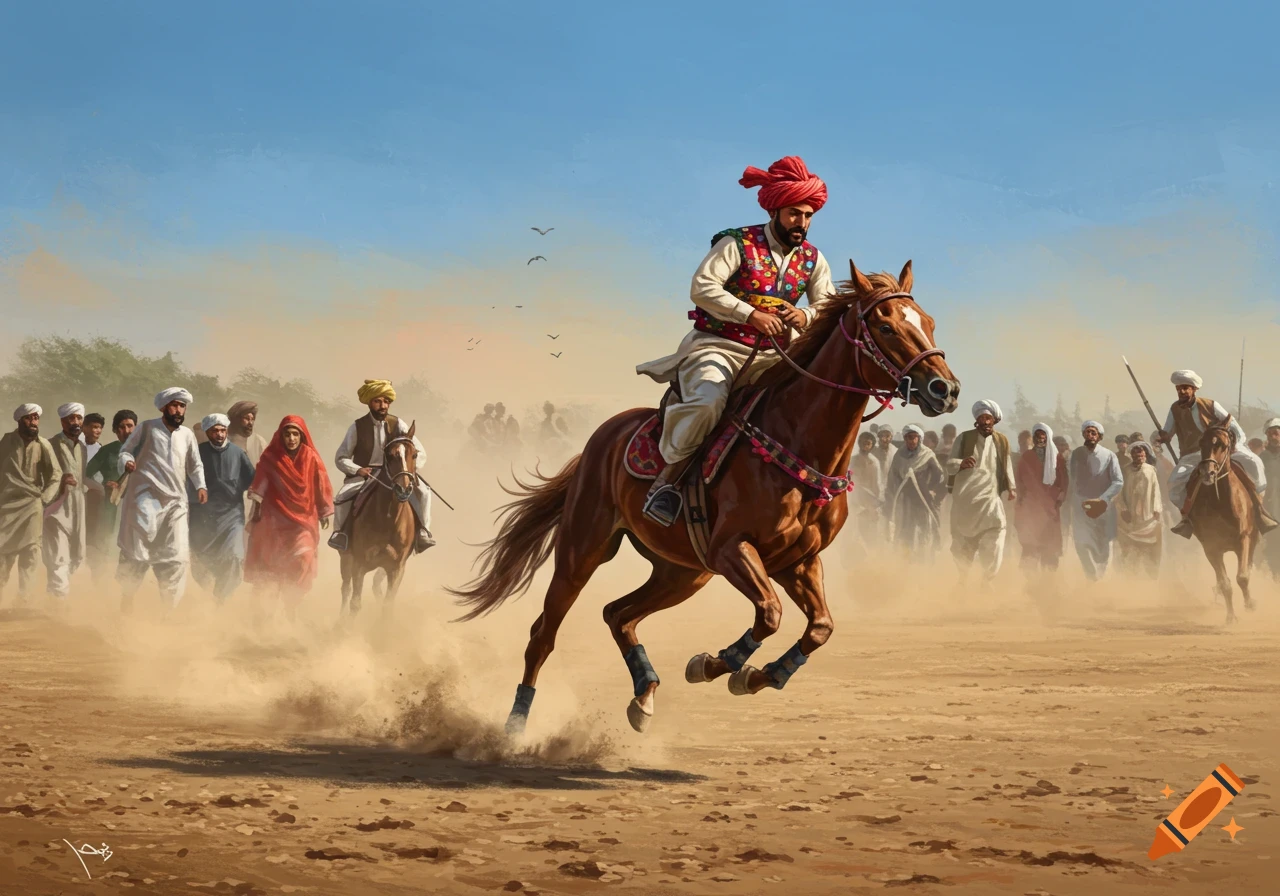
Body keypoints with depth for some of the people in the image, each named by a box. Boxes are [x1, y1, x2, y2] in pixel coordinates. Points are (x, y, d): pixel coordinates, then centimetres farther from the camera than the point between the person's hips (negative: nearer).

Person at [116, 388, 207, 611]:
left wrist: (200, 486, 5)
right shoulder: (147, 428, 2)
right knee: (137, 552, -4)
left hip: (175, 501, 4)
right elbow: (125, 450, 4)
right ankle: (126, 598, 11)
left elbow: (195, 465, 21)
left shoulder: (187, 435, 12)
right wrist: (127, 461, -18)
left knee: (176, 556, -1)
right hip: (146, 498, -4)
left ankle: (171, 606, 7)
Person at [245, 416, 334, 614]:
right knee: (270, 561, 10)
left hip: (303, 518, -1)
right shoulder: (270, 458, -6)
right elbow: (259, 486, 0)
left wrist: (325, 513, 2)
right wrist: (257, 510, 0)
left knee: (302, 560, -13)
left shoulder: (311, 459, -6)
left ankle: (291, 605, 1)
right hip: (275, 518, 1)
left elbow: (322, 487, -1)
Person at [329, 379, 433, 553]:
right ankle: (341, 534, -4)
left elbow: (421, 453, 3)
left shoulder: (398, 425, 1)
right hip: (363, 476, -1)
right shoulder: (357, 427, -2)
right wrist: (358, 470, -16)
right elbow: (340, 459, 2)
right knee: (342, 498, -28)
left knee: (422, 492, -25)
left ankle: (422, 533, -13)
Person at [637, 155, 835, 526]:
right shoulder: (738, 244, -6)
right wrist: (751, 316, -25)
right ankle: (668, 478, -18)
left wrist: (806, 317, -19)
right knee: (709, 400, -34)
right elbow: (702, 287, -17)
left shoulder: (812, 259, 10)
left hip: (770, 356, 6)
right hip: (716, 346, -6)